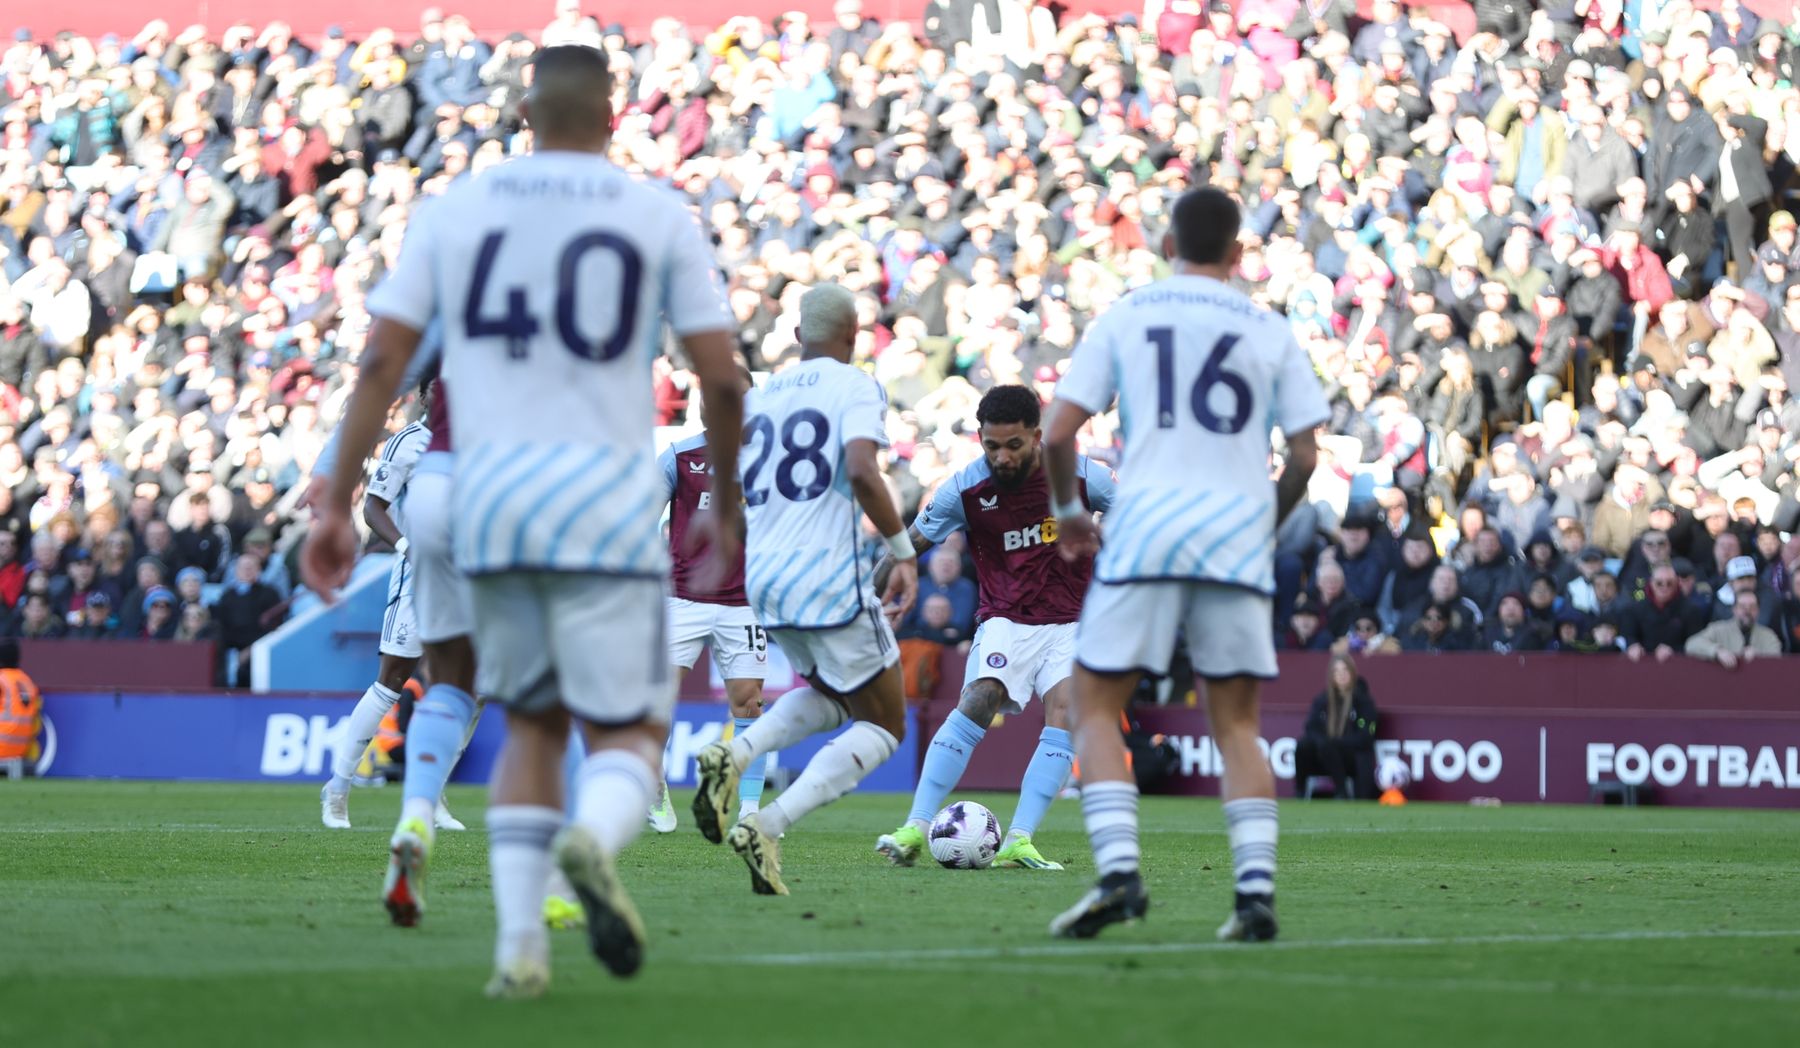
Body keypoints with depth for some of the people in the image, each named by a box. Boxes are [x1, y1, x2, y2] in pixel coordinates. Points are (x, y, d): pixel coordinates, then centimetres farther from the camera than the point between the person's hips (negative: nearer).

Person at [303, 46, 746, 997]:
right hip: (602, 495, -2)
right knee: (627, 734, 5)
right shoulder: (659, 218, 4)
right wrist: (724, 506, 17)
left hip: (487, 493, 3)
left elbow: (381, 361, 3)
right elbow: (721, 379, 2)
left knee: (531, 722, 19)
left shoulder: (454, 213, 9)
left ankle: (518, 942, 3)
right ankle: (594, 840, -31)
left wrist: (336, 504, 6)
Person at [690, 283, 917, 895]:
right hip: (827, 578, -7)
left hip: (762, 580, 7)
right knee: (883, 726, 8)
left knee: (831, 695, 30)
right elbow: (861, 472, -21)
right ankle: (770, 827, -13)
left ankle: (734, 754, 0)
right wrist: (904, 552, -13)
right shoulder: (855, 388, -4)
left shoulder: (763, 397, 15)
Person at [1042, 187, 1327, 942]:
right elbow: (1304, 456, 7)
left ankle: (1118, 870, -12)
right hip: (1237, 536, 2)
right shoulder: (1270, 333, 9)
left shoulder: (1123, 319, 7)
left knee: (1096, 705, 6)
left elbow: (1057, 433, 2)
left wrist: (1067, 511, 19)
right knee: (1236, 722, 11)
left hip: (1145, 531, -2)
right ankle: (1256, 887, -2)